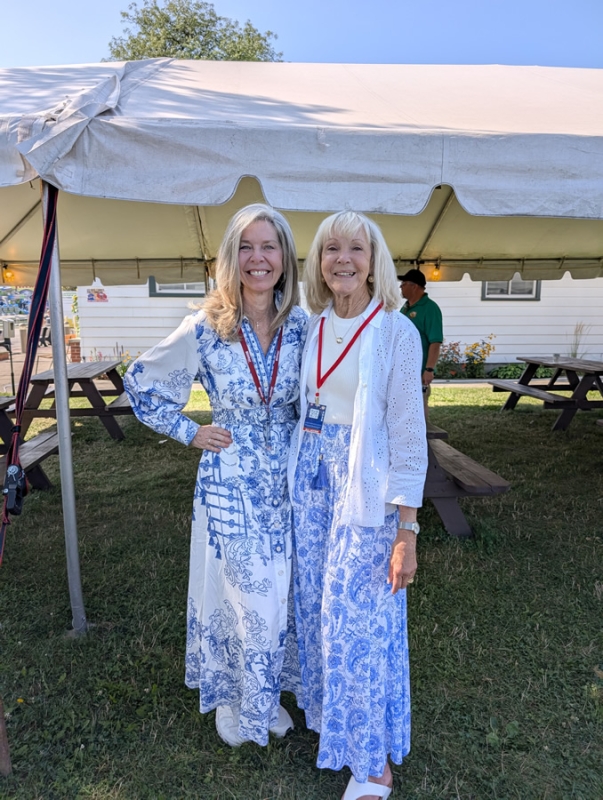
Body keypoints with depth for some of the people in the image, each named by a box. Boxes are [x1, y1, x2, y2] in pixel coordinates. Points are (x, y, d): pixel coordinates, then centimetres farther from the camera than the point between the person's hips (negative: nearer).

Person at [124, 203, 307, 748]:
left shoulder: (301, 327, -5)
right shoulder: (205, 329, -13)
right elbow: (141, 383, -1)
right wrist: (190, 432, -4)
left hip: (288, 479, 3)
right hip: (229, 482, -3)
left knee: (278, 590, 16)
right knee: (235, 589, 11)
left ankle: (267, 694, 43)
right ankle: (228, 697, 40)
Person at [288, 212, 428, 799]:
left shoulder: (395, 332, -12)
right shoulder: (313, 327, 5)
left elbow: (409, 436, -13)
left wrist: (406, 531, -14)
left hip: (365, 491, -5)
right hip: (311, 480, 6)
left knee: (360, 619, 5)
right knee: (318, 606, 18)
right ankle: (328, 710, 46)